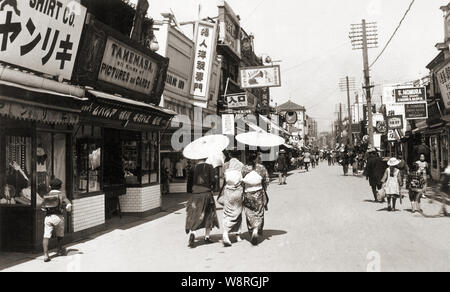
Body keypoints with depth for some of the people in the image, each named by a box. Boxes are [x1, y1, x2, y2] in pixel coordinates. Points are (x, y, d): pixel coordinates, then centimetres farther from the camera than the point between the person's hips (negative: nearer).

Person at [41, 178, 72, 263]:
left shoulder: (46, 196, 12)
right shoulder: (61, 195, 0)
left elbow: (42, 208, 20)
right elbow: (68, 205, -14)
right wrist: (68, 209, 7)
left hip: (48, 217, 2)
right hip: (58, 217, -2)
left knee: (46, 236, -3)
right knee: (60, 235, 19)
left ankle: (45, 254, -16)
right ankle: (60, 250, 33)